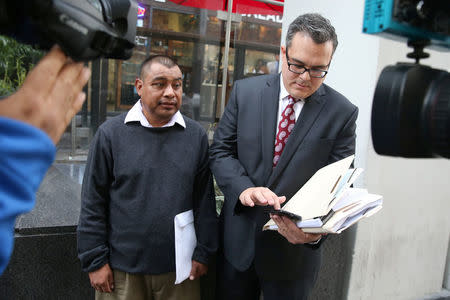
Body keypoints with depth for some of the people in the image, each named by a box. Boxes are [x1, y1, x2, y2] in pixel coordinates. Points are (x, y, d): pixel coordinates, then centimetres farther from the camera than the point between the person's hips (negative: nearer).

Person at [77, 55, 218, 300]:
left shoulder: (196, 135, -1)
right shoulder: (110, 133, -6)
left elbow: (204, 199, 2)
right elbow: (93, 203, -3)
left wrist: (202, 253, 1)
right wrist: (95, 261, -3)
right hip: (121, 270, -1)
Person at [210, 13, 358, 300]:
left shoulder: (342, 113, -9)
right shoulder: (245, 91, -3)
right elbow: (221, 150, -2)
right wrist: (244, 188, -21)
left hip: (293, 248, -1)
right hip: (238, 240, 2)